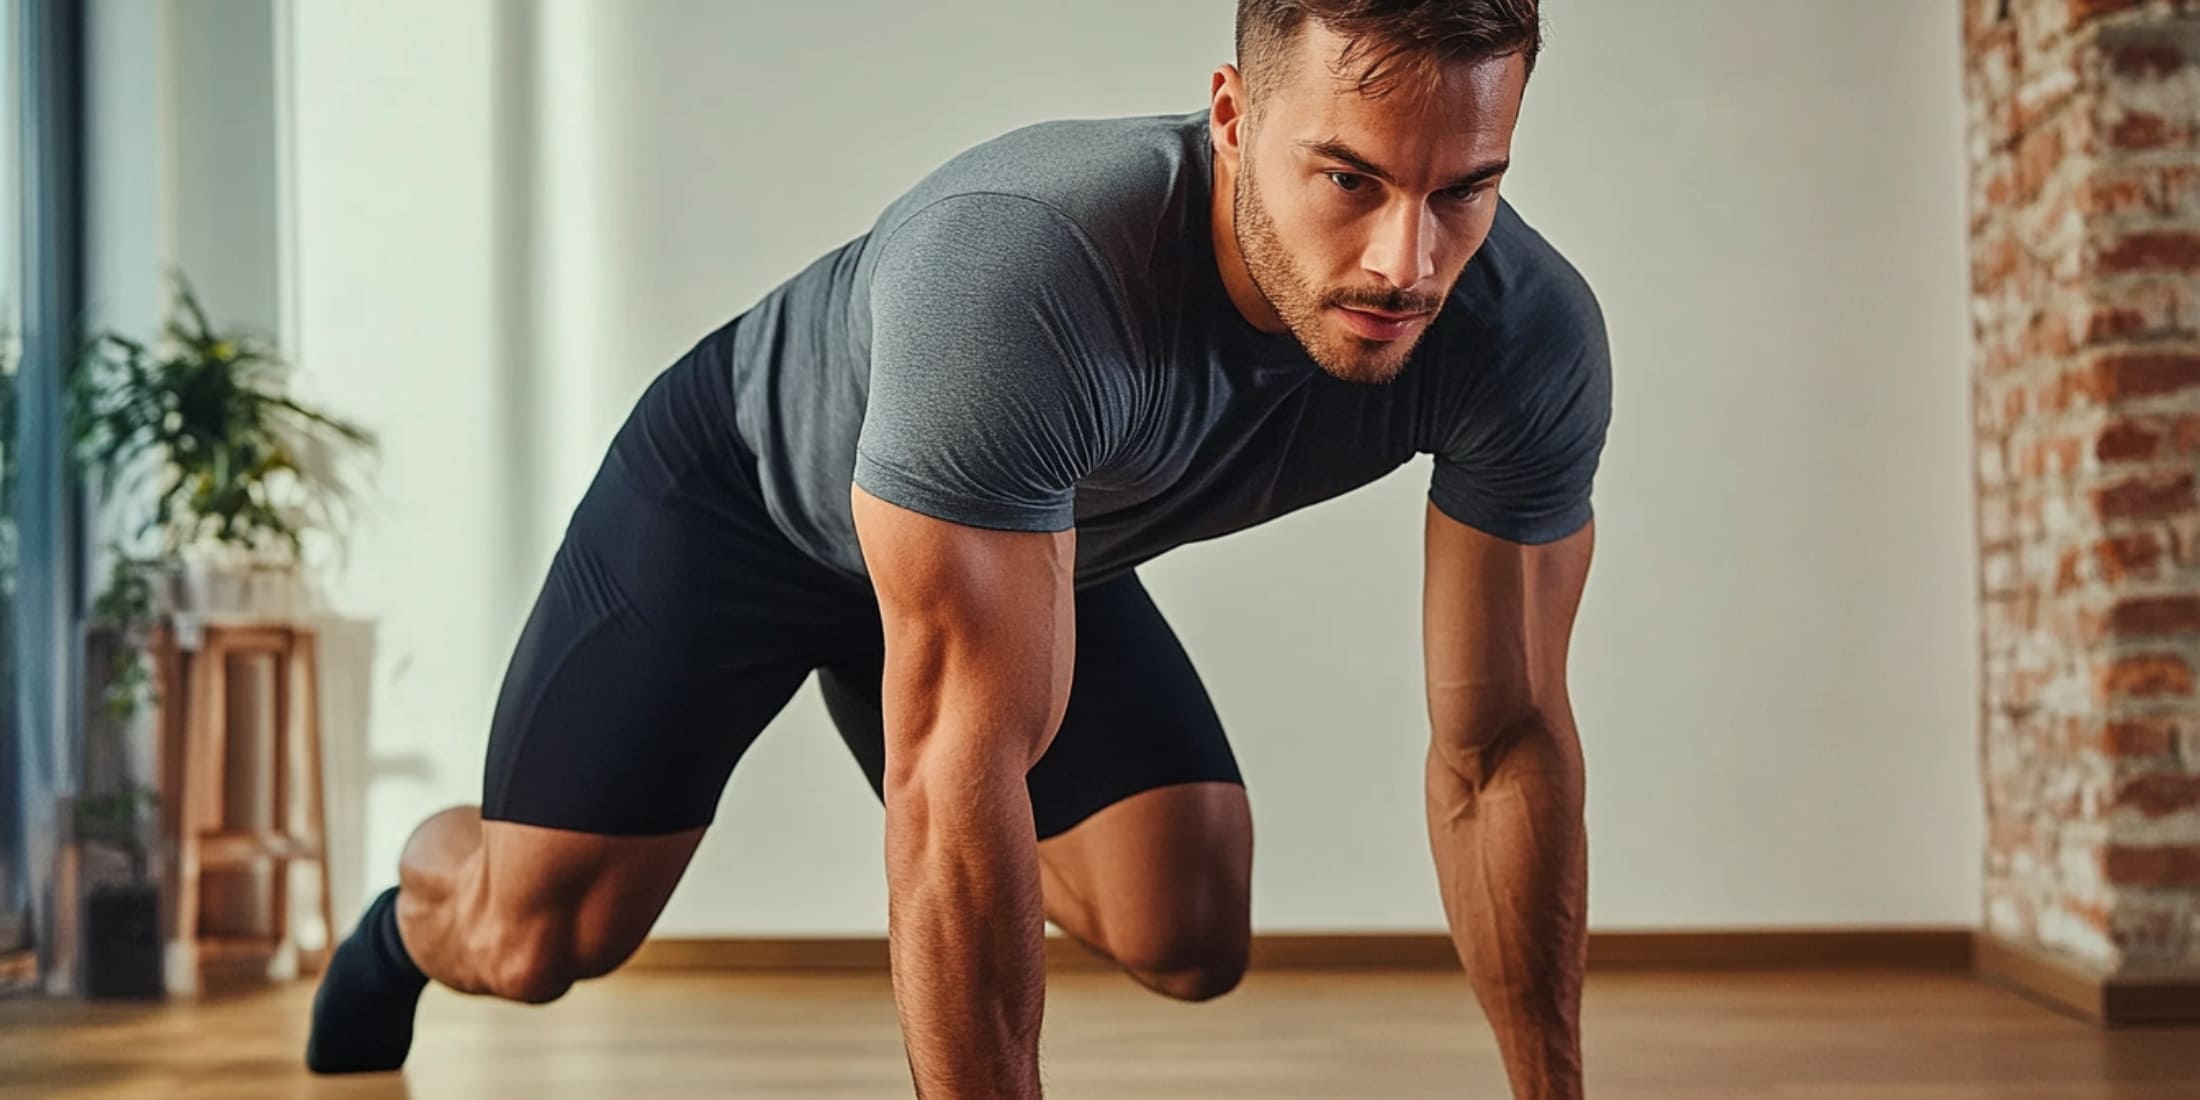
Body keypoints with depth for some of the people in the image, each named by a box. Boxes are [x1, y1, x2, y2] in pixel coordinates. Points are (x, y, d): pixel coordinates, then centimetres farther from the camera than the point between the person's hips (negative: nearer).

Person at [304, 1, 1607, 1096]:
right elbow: (966, 767, -43)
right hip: (744, 487, -4)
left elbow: (1505, 742, -19)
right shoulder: (1015, 274, -45)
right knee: (536, 941, -4)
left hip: (1045, 538, 4)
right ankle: (415, 916, 35)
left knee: (1188, 938, -12)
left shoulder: (1531, 335, -29)